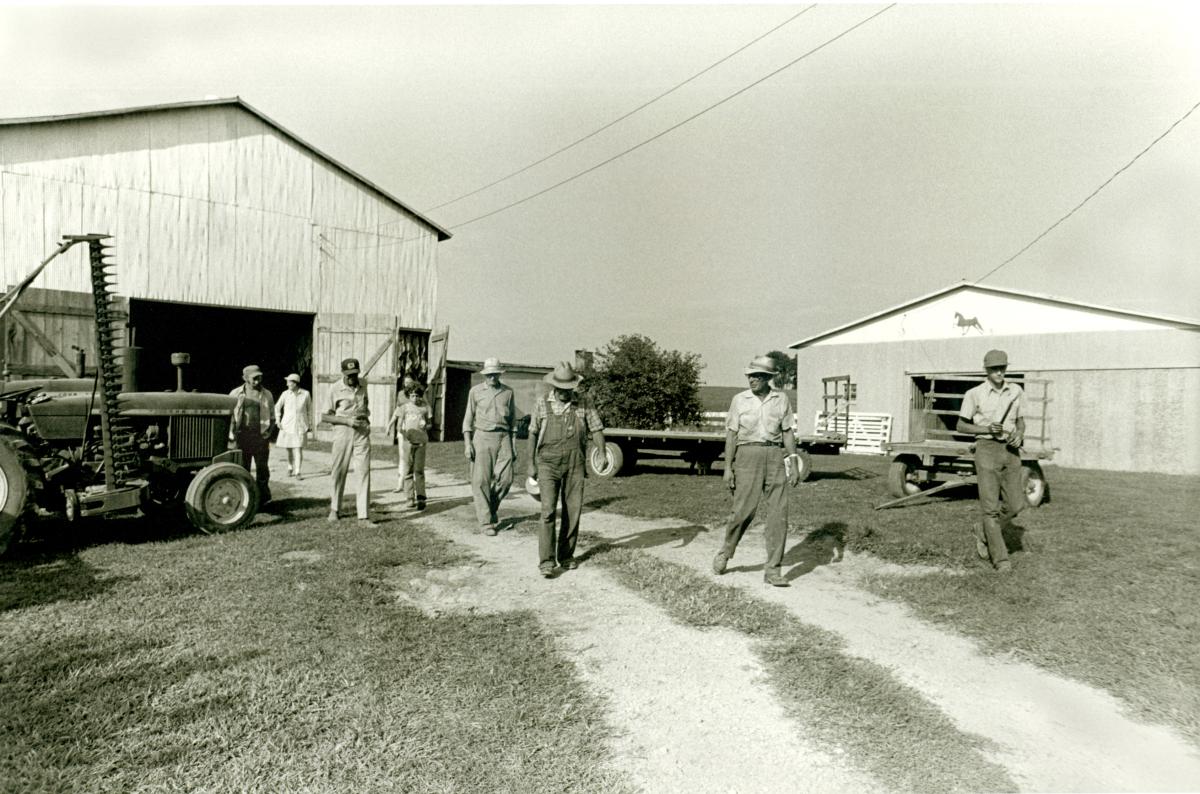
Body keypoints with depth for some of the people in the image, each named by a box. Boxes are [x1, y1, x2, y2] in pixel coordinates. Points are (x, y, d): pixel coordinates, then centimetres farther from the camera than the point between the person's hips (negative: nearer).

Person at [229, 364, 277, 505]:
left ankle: (263, 498, 12)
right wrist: (232, 435, -2)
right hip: (242, 436, 0)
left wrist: (269, 432, 0)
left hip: (261, 437, 0)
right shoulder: (235, 394, 6)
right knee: (242, 469, 5)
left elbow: (272, 416, 13)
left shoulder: (266, 394, 8)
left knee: (262, 468, 2)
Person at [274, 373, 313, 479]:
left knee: (298, 449, -8)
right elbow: (277, 406, 14)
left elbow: (309, 410, 9)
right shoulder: (285, 394, 0)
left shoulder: (306, 394, -2)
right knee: (289, 449, 8)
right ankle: (290, 468, 29)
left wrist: (310, 424, 9)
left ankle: (297, 472, -5)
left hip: (301, 426, -1)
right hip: (287, 426, 2)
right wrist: (278, 420, 7)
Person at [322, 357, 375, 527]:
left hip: (362, 434, 2)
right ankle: (335, 509, 29)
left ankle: (364, 516, -6)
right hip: (342, 433, -2)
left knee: (363, 473, -5)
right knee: (339, 473, 7)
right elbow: (324, 417, -2)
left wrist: (366, 414, 4)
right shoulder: (335, 389, -3)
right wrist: (346, 420, -15)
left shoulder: (363, 387, 8)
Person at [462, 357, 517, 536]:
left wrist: (513, 445, 9)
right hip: (482, 436, -1)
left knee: (505, 478, -6)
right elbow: (468, 418, 6)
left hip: (503, 437, 2)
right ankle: (486, 521, 3)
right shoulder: (475, 391, 5)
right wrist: (467, 443, -3)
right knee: (481, 480, -4)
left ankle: (491, 507, 21)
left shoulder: (508, 392, 9)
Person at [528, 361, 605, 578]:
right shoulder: (542, 404, 2)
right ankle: (546, 561, -9)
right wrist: (531, 463, 9)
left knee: (573, 511, 5)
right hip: (548, 462, -1)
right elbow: (533, 434, 9)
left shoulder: (584, 403, 1)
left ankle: (566, 555, 21)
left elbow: (596, 430, 0)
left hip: (575, 464, 1)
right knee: (548, 510, -10)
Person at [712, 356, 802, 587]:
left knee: (778, 512, -3)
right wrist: (728, 467, -2)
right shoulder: (739, 399, 4)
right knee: (743, 509, -5)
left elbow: (788, 432, 9)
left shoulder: (781, 399, 7)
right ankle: (724, 554, 20)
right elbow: (731, 434, 3)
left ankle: (773, 570, 4)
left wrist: (794, 463, 2)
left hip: (775, 456, 2)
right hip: (747, 455, -2)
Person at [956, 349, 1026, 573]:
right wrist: (987, 429, -15)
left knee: (1014, 505, 2)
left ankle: (983, 532, 28)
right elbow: (961, 426, 0)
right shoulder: (974, 394, -5)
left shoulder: (1016, 391, 6)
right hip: (987, 449, -4)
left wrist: (1019, 434, -6)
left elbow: (1020, 421, 17)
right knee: (991, 505, -5)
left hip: (1011, 451, 4)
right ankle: (1000, 557, 4)